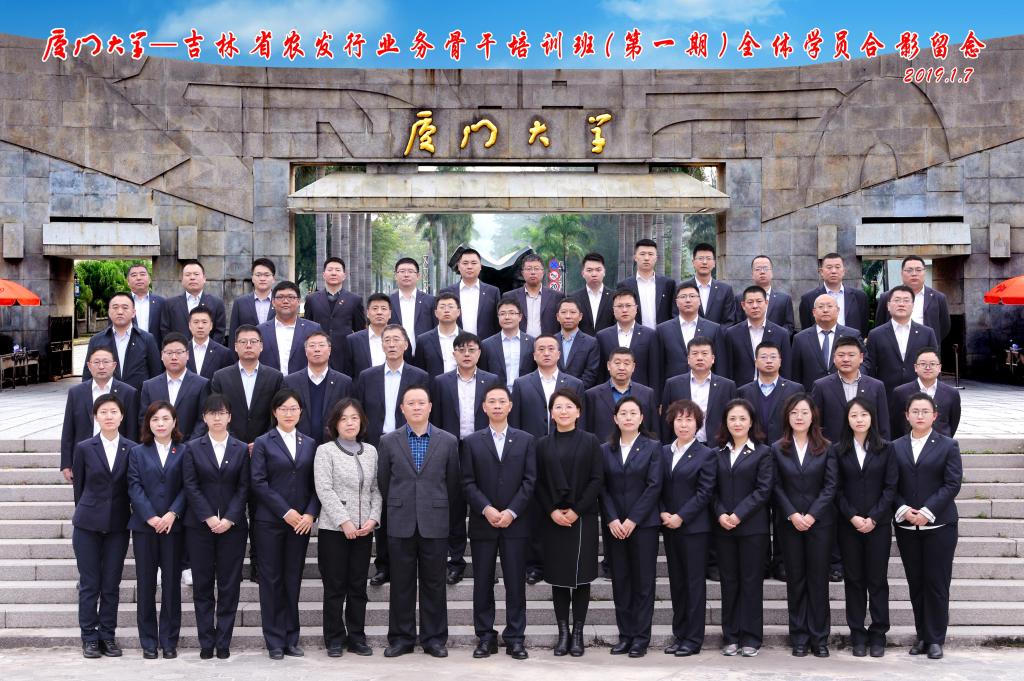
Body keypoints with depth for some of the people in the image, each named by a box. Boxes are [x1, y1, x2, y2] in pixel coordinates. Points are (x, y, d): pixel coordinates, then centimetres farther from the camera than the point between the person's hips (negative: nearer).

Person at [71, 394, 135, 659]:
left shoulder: (132, 449, 0)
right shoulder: (84, 448, -1)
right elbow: (79, 486, 6)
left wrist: (132, 516, 4)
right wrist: (86, 512, 9)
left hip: (117, 526, 1)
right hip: (88, 525, -1)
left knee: (112, 585, 5)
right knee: (89, 584, 3)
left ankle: (108, 637, 14)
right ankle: (90, 638, 10)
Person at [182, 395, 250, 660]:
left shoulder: (242, 449, 6)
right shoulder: (193, 448, 4)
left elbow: (243, 488, 1)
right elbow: (190, 486, -3)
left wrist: (229, 519, -11)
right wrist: (209, 517, -13)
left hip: (232, 526, 0)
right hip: (199, 526, 0)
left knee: (229, 585, 1)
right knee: (202, 585, 3)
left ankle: (223, 642, 7)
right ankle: (206, 642, 8)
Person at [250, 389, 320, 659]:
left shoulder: (309, 444, 11)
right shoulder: (263, 443, 1)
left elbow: (315, 484, 7)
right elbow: (258, 483, -7)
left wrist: (310, 514, -7)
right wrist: (285, 511, -13)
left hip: (301, 522, 3)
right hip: (269, 522, -3)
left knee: (293, 579, 6)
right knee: (271, 579, 2)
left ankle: (291, 638, 13)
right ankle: (275, 640, 9)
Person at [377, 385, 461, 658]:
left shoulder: (448, 441, 3)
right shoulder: (388, 442, 4)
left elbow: (453, 482, 9)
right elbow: (383, 482, 12)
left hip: (435, 523, 0)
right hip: (400, 524, 0)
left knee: (434, 583, 5)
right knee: (401, 584, 5)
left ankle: (434, 639, 13)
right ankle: (401, 638, 14)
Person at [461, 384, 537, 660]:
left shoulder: (526, 440, 7)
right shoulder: (471, 442, 7)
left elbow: (530, 480, 0)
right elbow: (468, 482, 1)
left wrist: (511, 512, -10)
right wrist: (487, 509, -13)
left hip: (514, 523, 0)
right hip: (482, 523, 0)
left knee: (515, 583, 1)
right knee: (482, 583, 3)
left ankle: (515, 638, 7)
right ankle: (485, 637, 11)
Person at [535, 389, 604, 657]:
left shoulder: (590, 442, 1)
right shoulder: (543, 445, 7)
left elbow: (597, 480, -3)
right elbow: (538, 483, 5)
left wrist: (577, 510, -11)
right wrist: (552, 511, -9)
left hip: (583, 518, -2)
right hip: (553, 520, 2)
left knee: (581, 576, 0)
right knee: (558, 576, 4)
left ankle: (578, 633, 8)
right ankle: (563, 632, 12)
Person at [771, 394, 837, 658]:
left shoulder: (825, 449, 3)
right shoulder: (777, 449, 4)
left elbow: (830, 485, -3)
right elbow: (777, 487, 1)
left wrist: (812, 515, -12)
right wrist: (792, 515, -11)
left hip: (820, 521, -1)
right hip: (789, 524, 1)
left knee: (818, 579, 1)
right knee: (795, 579, 5)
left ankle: (819, 637, 7)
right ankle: (799, 637, 10)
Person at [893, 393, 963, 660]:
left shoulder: (947, 446, 2)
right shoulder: (896, 447, 9)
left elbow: (952, 483, -6)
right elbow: (891, 486, 6)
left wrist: (927, 512, -14)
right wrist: (903, 509, -12)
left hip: (938, 525, -3)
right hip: (906, 526, 3)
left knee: (937, 583, -2)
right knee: (916, 583, 6)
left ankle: (936, 639, 5)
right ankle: (922, 636, 15)